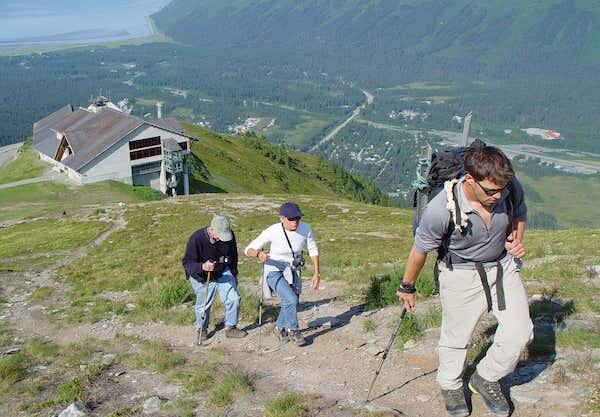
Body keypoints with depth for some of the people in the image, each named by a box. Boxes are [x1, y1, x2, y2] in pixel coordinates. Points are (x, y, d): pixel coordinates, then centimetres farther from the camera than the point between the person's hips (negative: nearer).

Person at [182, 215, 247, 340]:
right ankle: (202, 330, 35)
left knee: (233, 299, -3)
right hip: (202, 278, -3)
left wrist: (234, 274, 13)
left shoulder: (229, 235, -15)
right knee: (203, 305, 8)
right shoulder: (196, 239, -29)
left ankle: (231, 328, 17)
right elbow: (187, 262, -26)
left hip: (223, 273, 3)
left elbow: (233, 255, 5)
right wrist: (202, 267, -45)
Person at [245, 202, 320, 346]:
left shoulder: (305, 228, -20)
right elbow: (248, 250, -22)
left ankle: (280, 328, 48)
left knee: (291, 303, 16)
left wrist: (316, 273, -7)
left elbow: (313, 250, -3)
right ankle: (293, 330, 5)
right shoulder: (272, 232, -28)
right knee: (291, 299, -23)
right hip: (274, 271, -4)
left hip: (293, 271, 5)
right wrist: (258, 254, -44)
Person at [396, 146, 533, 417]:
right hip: (461, 274, -4)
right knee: (456, 336, 8)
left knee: (519, 333, 1)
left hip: (503, 266, 4)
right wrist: (407, 287, 0)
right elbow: (420, 250, -13)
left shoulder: (511, 187, -19)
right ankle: (450, 385, 39)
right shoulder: (440, 210, -32)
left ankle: (485, 380, 27)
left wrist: (517, 240, -10)